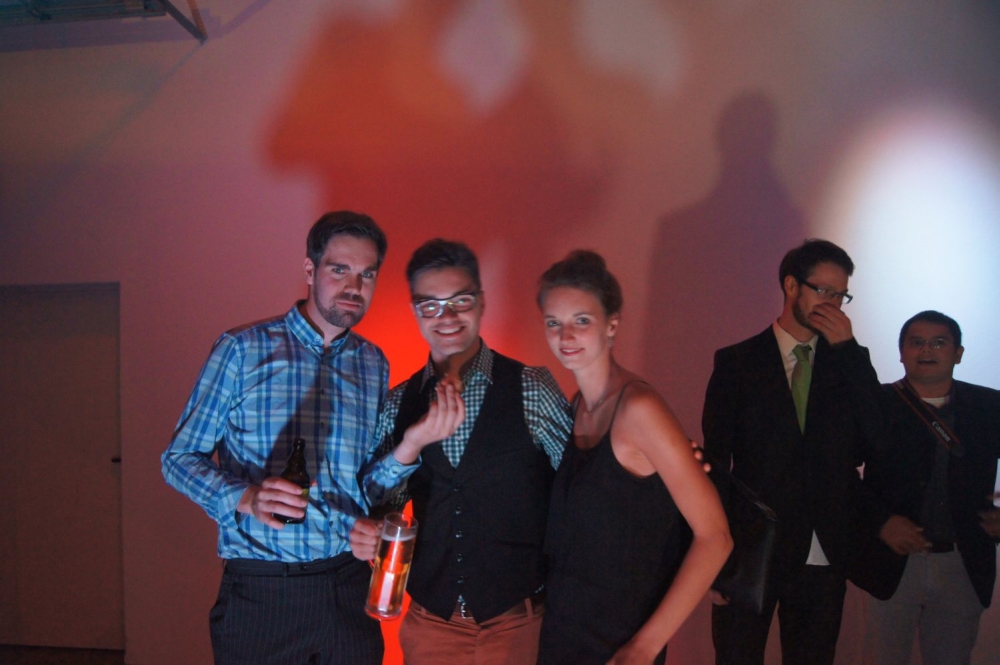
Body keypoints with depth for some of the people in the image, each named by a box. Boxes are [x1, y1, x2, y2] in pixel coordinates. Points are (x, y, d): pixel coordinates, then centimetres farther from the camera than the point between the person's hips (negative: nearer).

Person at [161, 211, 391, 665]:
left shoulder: (375, 364, 10)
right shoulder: (242, 349, -3)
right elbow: (180, 457, -3)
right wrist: (245, 497, -21)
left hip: (348, 590, 3)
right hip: (260, 590, -3)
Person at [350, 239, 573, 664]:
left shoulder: (532, 389, -7)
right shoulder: (400, 402, 2)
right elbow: (373, 501, 2)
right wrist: (410, 447, -15)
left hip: (516, 623, -2)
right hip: (430, 623, 2)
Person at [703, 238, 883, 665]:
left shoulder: (848, 362, 8)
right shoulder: (737, 362, -1)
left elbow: (881, 436, -7)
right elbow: (716, 460, -2)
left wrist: (848, 348, -10)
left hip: (825, 554, 3)